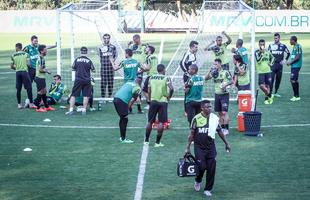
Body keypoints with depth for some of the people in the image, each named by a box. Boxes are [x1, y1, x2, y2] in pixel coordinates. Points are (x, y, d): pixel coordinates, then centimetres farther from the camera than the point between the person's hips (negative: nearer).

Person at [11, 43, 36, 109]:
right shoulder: (26, 54, 2)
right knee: (29, 88, 0)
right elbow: (28, 64, -5)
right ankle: (31, 104, -3)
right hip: (24, 71, -2)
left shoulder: (13, 55, 5)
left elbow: (12, 66, 7)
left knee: (18, 89, 8)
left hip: (18, 72, 2)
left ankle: (19, 104, 10)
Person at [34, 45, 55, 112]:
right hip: (40, 78, -10)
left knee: (44, 92, 15)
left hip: (42, 78, 10)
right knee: (40, 92, -4)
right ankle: (38, 108, 3)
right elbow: (40, 69, -23)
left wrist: (45, 69, 8)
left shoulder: (42, 58, 12)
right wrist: (47, 71, -10)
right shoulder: (41, 59, -19)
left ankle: (47, 106, 23)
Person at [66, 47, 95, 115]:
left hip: (78, 80, 0)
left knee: (73, 95, 5)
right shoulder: (89, 61, -3)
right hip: (87, 80, 0)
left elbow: (73, 69, 7)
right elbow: (93, 70, 3)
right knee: (86, 96, 7)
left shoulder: (77, 60, -1)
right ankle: (84, 110, 5)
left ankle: (71, 110, -1)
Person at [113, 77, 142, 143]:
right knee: (124, 120, -1)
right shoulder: (138, 88, 1)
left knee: (122, 119, 19)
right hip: (122, 101, -8)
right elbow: (132, 100, -6)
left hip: (115, 98, 8)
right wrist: (127, 109, 0)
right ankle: (123, 139, 1)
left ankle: (122, 137, 27)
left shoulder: (128, 83, 23)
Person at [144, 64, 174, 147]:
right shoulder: (166, 78, -4)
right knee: (161, 122, 1)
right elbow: (171, 89, -16)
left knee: (150, 121, 13)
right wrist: (169, 97, -1)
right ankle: (157, 142, -1)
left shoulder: (151, 77, 8)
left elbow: (149, 90, 10)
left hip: (153, 101, 4)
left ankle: (146, 140, 21)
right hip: (163, 101, -3)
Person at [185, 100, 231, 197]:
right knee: (202, 166, -9)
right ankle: (198, 181, 24)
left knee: (211, 168, -2)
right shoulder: (197, 118, -6)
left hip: (210, 146, 3)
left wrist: (226, 143, 20)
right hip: (199, 147, -3)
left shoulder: (215, 118, 3)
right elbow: (191, 134, -1)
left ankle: (208, 189, 11)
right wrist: (188, 147, -2)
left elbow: (219, 131, 16)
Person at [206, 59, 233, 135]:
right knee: (220, 113, 10)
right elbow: (206, 78, 0)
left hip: (224, 94, -5)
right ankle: (222, 128, 18)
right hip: (217, 94, 6)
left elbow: (232, 81, -4)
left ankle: (227, 129, -8)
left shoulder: (225, 72, -8)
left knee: (224, 112, -10)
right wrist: (210, 71, -12)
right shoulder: (214, 73, 6)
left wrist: (226, 84, -21)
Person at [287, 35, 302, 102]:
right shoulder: (295, 47, 15)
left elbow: (297, 57, -20)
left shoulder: (298, 47, -15)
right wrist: (289, 61, 10)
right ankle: (297, 96, 16)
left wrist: (290, 62, -11)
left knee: (293, 80, -11)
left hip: (296, 66, -10)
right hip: (294, 66, 10)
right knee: (295, 80, 11)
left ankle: (296, 96, -7)